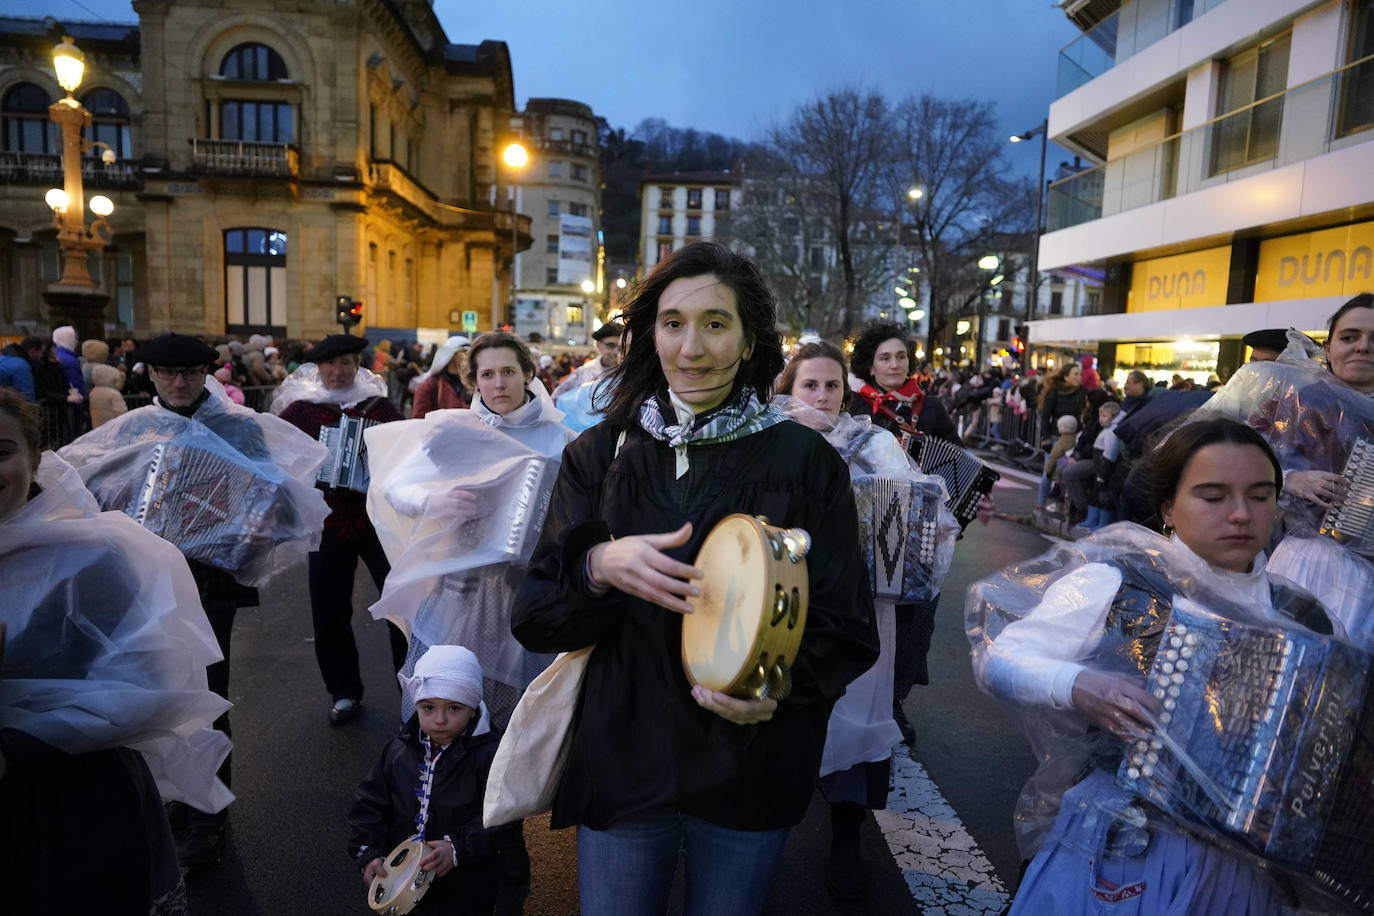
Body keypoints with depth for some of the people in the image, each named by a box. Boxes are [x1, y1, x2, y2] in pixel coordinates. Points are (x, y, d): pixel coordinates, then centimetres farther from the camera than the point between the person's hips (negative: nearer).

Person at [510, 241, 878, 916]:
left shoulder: (806, 462, -7)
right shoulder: (598, 455, -1)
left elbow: (845, 630, -4)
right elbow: (533, 619, -3)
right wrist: (598, 567, -24)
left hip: (748, 778, 0)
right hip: (620, 764, 1)